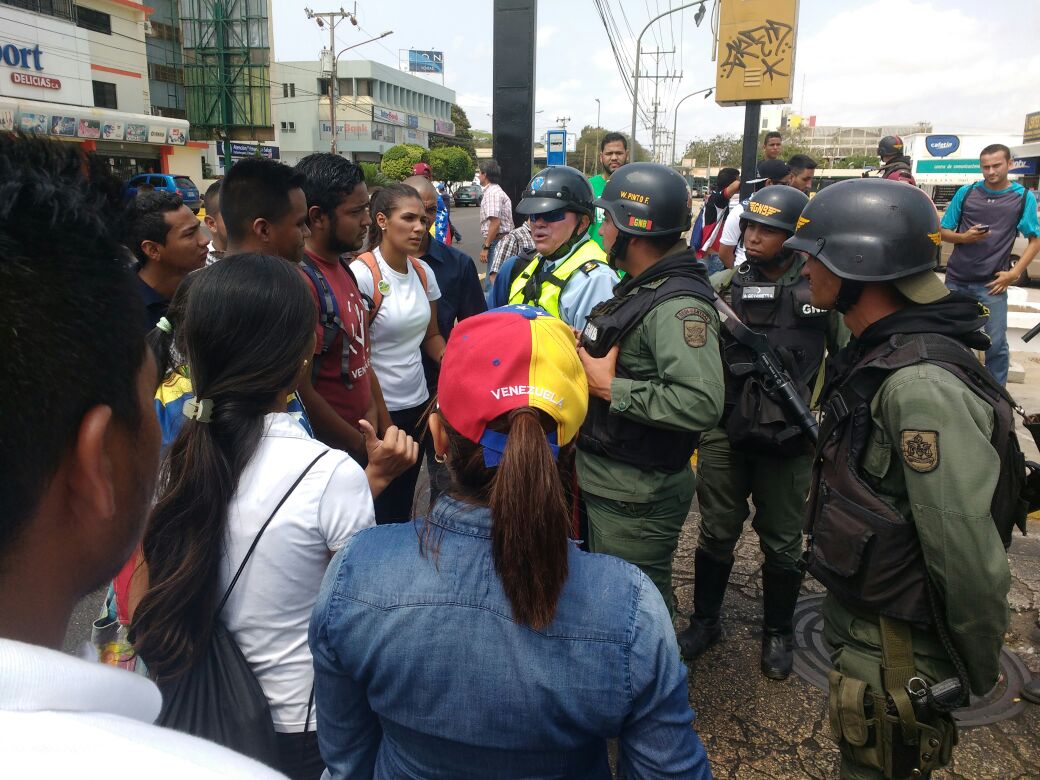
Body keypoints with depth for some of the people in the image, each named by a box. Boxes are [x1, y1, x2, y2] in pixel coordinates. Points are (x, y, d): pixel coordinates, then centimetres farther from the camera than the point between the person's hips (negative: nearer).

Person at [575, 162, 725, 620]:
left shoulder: (678, 306, -24)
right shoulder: (639, 288, 9)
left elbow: (702, 403, -37)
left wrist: (610, 387, -28)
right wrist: (587, 363, 1)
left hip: (637, 497, -10)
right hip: (607, 480, 10)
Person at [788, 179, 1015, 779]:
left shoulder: (921, 386, -30)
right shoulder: (881, 356, 2)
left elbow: (969, 555, -28)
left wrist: (978, 676, -13)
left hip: (898, 657, -9)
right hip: (864, 627, 9)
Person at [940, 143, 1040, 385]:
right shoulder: (966, 192, 2)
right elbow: (944, 232, 6)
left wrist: (1015, 272, -8)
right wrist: (965, 237, -15)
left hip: (992, 283, -2)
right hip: (956, 279, 2)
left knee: (996, 343, -2)